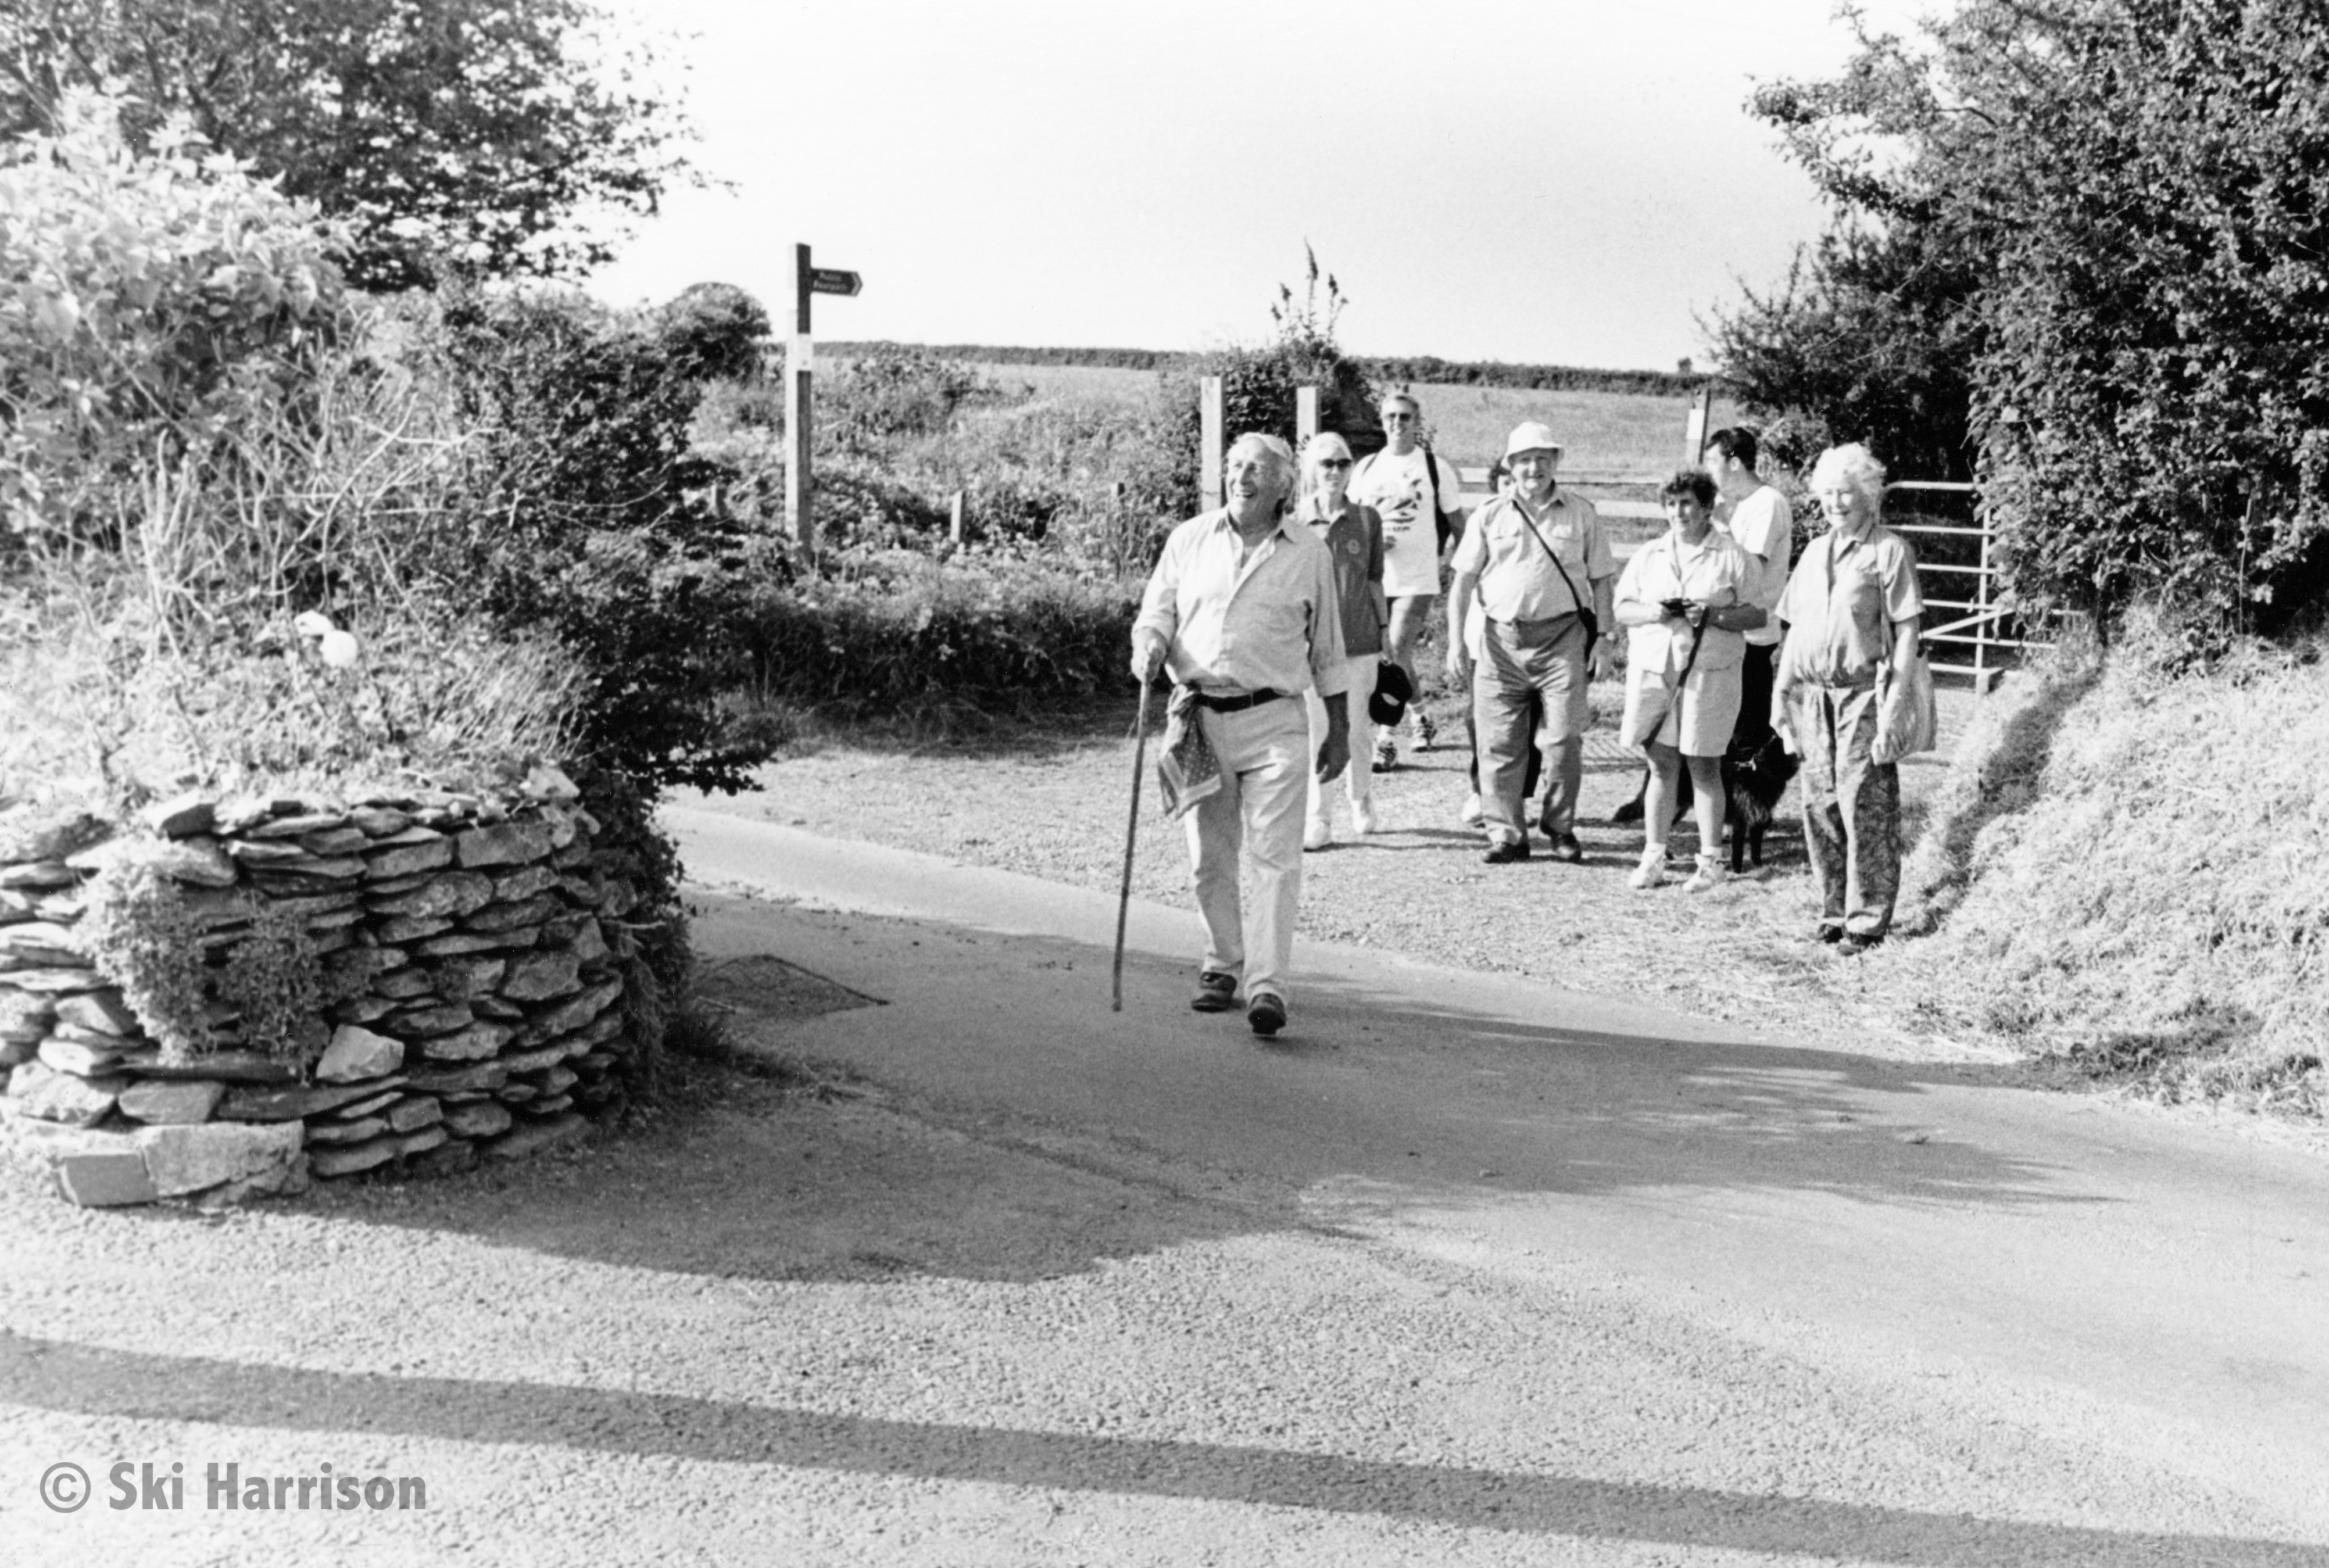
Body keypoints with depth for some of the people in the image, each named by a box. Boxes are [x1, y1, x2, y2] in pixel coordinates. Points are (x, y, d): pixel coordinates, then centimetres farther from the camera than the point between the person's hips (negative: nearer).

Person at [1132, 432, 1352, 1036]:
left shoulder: (1308, 555, 6)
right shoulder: (1189, 539, 8)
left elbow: (1328, 652, 11)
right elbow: (1154, 614, 11)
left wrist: (1339, 731, 12)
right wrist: (1150, 649, -12)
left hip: (1273, 720, -2)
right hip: (1200, 716, 2)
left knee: (1274, 856, -10)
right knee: (1209, 857, 8)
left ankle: (1268, 985, -12)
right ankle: (1223, 965, 25)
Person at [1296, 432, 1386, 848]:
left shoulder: (1367, 519, 5)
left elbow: (1374, 580, 10)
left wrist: (1385, 630, 10)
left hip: (1359, 638, 1)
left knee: (1356, 729, 7)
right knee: (1315, 730, -1)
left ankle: (1361, 803, 30)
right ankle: (1319, 820, 5)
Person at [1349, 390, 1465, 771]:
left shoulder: (1435, 468, -1)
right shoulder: (1366, 468, 8)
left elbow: (1459, 524, 5)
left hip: (1417, 579, -4)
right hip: (1374, 578, 4)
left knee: (1397, 654, -13)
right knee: (1398, 657, 14)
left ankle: (1387, 742, -8)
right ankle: (1420, 717, 36)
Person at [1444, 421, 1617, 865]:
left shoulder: (1580, 514, 8)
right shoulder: (1489, 517, 7)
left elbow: (1601, 580, 10)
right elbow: (1463, 580, 6)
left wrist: (1605, 637, 3)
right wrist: (1456, 642, -1)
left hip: (1562, 635, -1)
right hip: (1500, 638, 1)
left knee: (1564, 737, -4)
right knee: (1499, 743, 1)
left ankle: (1561, 828, 15)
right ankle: (1506, 835, 11)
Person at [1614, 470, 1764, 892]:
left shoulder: (1733, 556, 2)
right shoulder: (1648, 555, 14)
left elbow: (1757, 614, -1)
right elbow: (1622, 608, 12)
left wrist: (1714, 616, -17)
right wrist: (1652, 612, -8)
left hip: (1709, 671, -3)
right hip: (1653, 668, 3)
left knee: (1704, 767, 1)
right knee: (1661, 766, 6)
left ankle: (1711, 861, 9)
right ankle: (1653, 857, 12)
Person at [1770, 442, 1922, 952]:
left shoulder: (1889, 550, -1)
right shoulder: (1815, 551, 18)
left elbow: (1907, 627, -6)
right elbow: (1791, 625, 20)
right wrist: (1780, 688, 14)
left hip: (1862, 693, -6)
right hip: (1810, 693, 6)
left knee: (1865, 808, -6)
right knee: (1819, 805, 8)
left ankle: (1867, 920, 1)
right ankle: (1833, 912, 18)